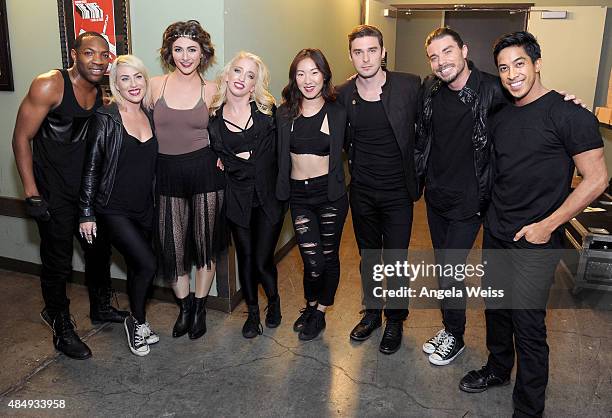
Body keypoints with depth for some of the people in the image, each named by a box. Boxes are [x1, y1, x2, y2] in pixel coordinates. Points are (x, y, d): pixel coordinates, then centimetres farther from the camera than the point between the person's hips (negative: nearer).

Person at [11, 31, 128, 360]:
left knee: (99, 250, 18)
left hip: (89, 189, 6)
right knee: (58, 262, 3)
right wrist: (31, 193, -17)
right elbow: (21, 138, -14)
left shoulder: (103, 94, 2)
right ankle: (62, 329, 22)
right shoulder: (49, 86, -16)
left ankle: (101, 308, 40)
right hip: (53, 192, -6)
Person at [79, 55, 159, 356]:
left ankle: (137, 323, 33)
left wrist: (154, 203, 12)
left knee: (137, 267, 14)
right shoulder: (105, 119, -11)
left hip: (144, 208, 5)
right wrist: (86, 213, -9)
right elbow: (90, 167, -9)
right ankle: (137, 322, 9)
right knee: (147, 264, -15)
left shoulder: (150, 115, 5)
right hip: (113, 210, -5)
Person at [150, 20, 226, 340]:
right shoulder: (155, 86, 1)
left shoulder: (211, 91, 1)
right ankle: (184, 306, 30)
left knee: (205, 242, 8)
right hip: (167, 173, 1)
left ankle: (200, 307, 30)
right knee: (172, 245, 6)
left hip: (204, 170, -1)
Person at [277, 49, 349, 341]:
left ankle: (319, 312, 33)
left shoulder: (336, 113, -3)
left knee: (329, 256, 11)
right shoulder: (285, 114, 3)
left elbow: (347, 150, 4)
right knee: (313, 262, -3)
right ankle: (311, 305, 27)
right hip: (299, 196, 1)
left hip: (330, 195, -1)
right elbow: (279, 156, 9)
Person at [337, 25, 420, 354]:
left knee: (395, 259, 6)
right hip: (362, 191, 3)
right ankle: (371, 311, 37)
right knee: (368, 256, 17)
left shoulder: (410, 86, -11)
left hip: (398, 191, -2)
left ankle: (395, 320, 28)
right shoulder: (343, 94, -3)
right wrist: (355, 168, 9)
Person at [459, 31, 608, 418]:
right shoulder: (502, 118, 8)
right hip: (495, 234, 7)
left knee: (528, 325, 1)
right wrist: (492, 215, 10)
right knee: (496, 308, 19)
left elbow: (596, 179, -13)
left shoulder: (569, 115, -13)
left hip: (535, 242, -6)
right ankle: (498, 369, 42)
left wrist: (547, 225, -15)